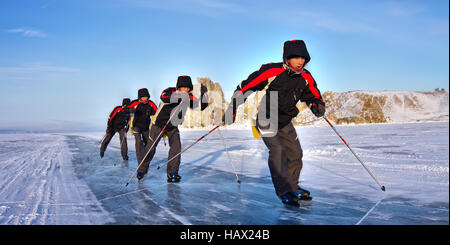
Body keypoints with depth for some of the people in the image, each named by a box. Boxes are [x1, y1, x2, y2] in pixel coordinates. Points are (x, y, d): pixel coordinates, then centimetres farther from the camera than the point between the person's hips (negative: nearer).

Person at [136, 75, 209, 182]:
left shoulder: (188, 97, -6)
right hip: (159, 124, -4)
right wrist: (179, 95, -60)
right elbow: (164, 97, -45)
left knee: (176, 146, -14)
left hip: (173, 127, 4)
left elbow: (201, 105, -7)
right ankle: (142, 170, 25)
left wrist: (203, 94, -25)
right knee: (151, 148, 4)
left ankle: (172, 173, -5)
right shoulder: (170, 91, -23)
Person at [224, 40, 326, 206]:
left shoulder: (306, 78, -6)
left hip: (285, 122, 6)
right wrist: (232, 107, -18)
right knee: (277, 150, -21)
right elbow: (246, 86, -19)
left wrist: (318, 107, -15)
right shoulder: (271, 71, -24)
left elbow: (314, 97, 9)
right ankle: (283, 191, -15)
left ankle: (292, 186, 26)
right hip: (266, 119, -6)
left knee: (295, 153, 7)